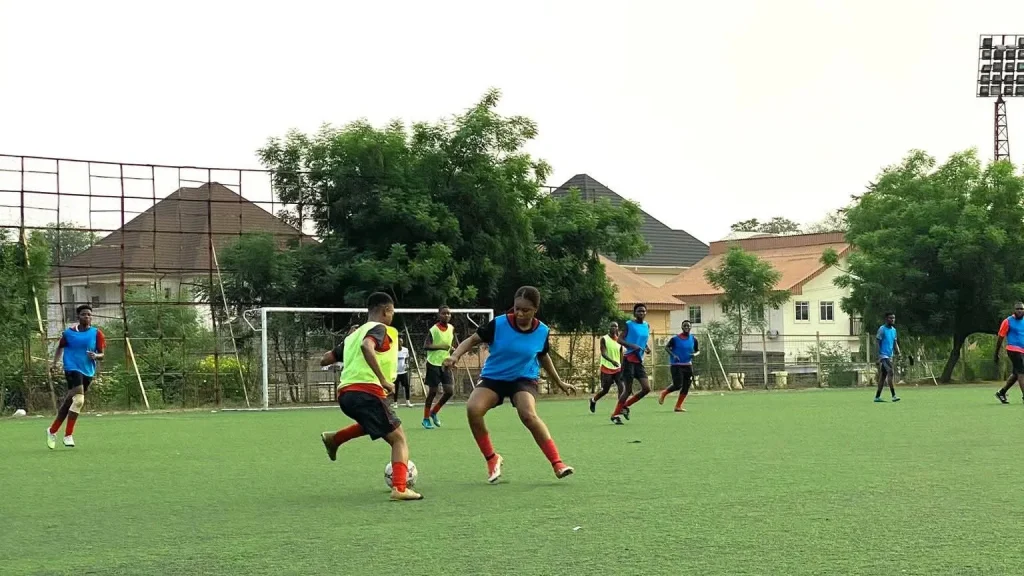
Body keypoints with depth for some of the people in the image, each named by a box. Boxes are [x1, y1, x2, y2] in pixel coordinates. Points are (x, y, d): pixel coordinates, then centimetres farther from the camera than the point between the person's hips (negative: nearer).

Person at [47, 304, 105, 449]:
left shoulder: (96, 333, 4)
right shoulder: (69, 332, 2)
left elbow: (102, 354, 3)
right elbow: (60, 348, 17)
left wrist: (95, 356, -19)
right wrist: (56, 362, 2)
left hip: (88, 372, 3)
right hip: (72, 369, -3)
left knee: (69, 402, 10)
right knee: (79, 399, -23)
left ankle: (52, 430, 26)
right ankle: (68, 435, -12)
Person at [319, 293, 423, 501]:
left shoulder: (353, 334, 24)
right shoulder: (380, 328, 0)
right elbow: (367, 347, -23)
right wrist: (383, 379, -23)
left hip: (345, 393, 8)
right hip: (367, 392, -8)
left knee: (373, 423, 38)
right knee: (399, 439, -3)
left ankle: (334, 438, 31)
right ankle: (400, 488, -19)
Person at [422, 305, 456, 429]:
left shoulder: (452, 328, 5)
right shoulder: (434, 329, -14)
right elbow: (426, 346, -21)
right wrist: (441, 347, -32)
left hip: (445, 364, 6)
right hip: (433, 363, -6)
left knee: (449, 391, -2)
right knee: (432, 391, -3)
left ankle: (434, 412, 19)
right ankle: (426, 419, 10)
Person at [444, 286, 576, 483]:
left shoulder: (542, 332, -7)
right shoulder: (499, 324, -14)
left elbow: (544, 357, 13)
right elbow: (472, 340, -5)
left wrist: (559, 382, 21)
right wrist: (455, 355, -23)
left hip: (524, 378, 0)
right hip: (493, 377, 1)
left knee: (529, 415, -31)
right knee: (473, 409, -27)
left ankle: (557, 463, -20)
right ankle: (492, 459, -6)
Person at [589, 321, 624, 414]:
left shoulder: (619, 340, 7)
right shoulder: (604, 339, -7)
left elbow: (621, 356, 11)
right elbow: (603, 353, -19)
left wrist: (622, 370, 7)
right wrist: (612, 361, -36)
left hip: (617, 368, 4)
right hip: (606, 368, -4)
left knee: (621, 387, -16)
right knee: (605, 390, 4)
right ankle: (593, 400, 33)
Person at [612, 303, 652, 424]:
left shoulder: (647, 326, 13)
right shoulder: (629, 324, -5)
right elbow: (620, 339, -8)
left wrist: (647, 347, 3)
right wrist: (632, 345, -23)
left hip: (640, 361, 6)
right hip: (629, 360, -6)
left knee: (647, 388, -3)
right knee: (628, 390, -7)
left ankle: (625, 406, 15)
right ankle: (615, 414, 6)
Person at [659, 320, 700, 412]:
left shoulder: (693, 339, 4)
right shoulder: (675, 338, -7)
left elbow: (698, 351, 13)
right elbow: (667, 347, 2)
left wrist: (695, 354, -11)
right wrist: (673, 355, -15)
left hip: (688, 365, 5)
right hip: (676, 365, -5)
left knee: (686, 387, 1)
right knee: (678, 385, -13)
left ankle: (678, 406, 11)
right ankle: (664, 393, 16)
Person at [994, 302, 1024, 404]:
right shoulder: (1008, 321, -4)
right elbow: (1000, 338, -1)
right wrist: (996, 354, -1)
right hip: (1014, 349, -7)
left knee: (1015, 374, 12)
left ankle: (1001, 392, 25)